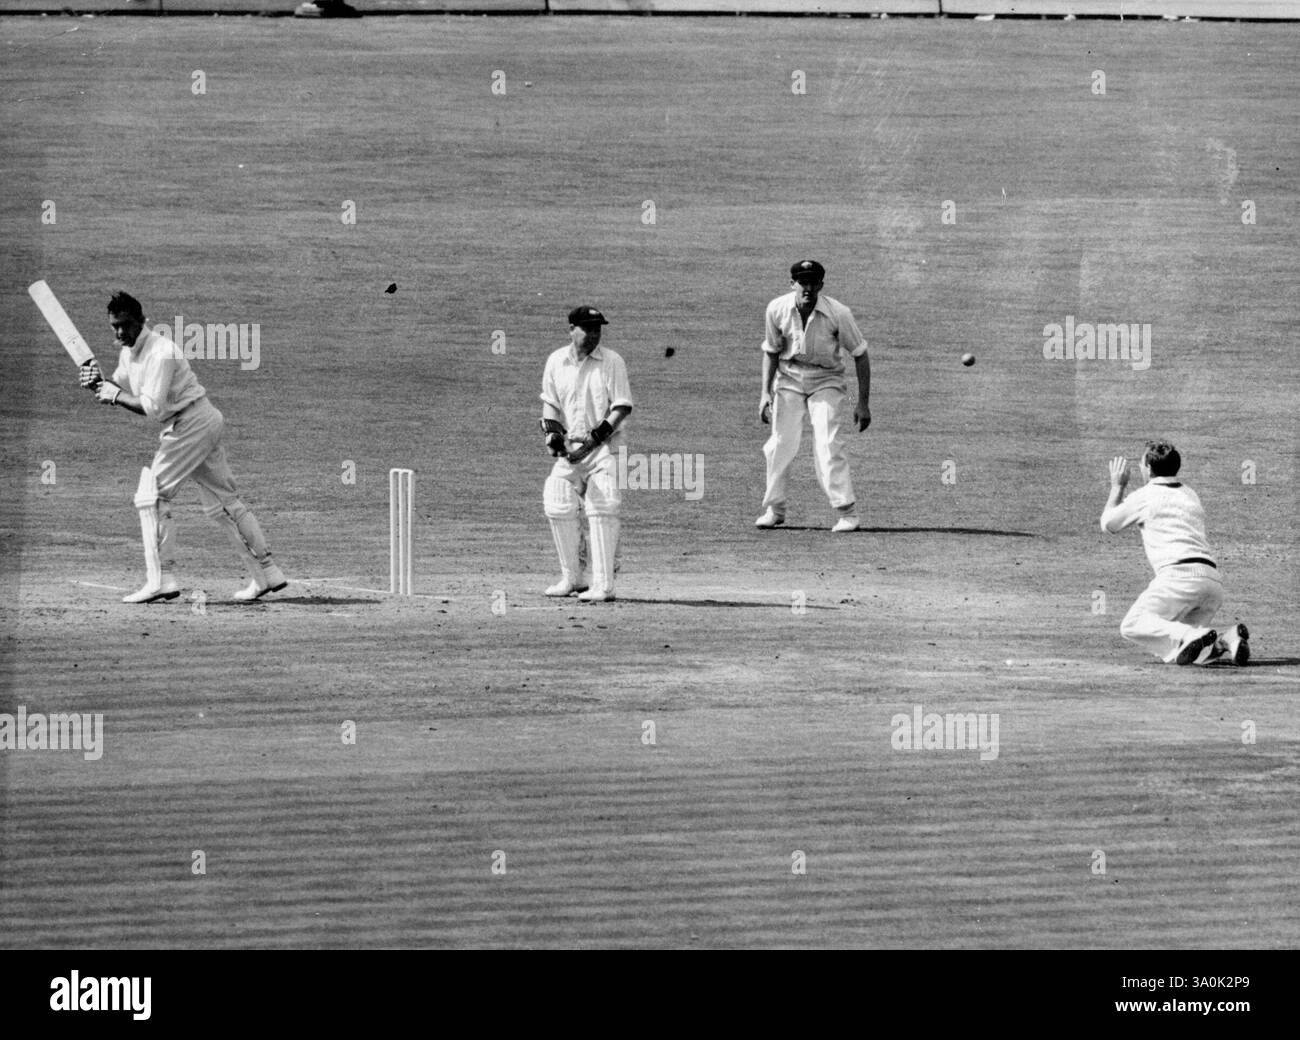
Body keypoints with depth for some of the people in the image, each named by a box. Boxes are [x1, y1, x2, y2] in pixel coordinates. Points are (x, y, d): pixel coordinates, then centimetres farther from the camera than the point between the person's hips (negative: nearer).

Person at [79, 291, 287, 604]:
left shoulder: (160, 352, -21)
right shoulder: (129, 351, 10)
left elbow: (153, 408, -26)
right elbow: (123, 389, 17)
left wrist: (116, 395, -17)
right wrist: (100, 382, -3)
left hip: (191, 424, -10)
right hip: (205, 425, 10)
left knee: (152, 494, -11)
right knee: (222, 502, 13)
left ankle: (160, 579, -13)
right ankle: (267, 574, 17)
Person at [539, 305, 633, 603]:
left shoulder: (612, 362, -5)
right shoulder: (556, 361, 7)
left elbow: (623, 406, -8)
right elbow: (550, 403, 13)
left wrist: (599, 435, -20)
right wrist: (553, 434, -4)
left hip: (604, 447, -4)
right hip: (569, 448, 4)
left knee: (601, 512, -12)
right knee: (558, 508, 0)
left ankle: (603, 585, -11)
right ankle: (572, 578, 15)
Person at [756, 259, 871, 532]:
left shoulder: (838, 313, -21)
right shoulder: (777, 309, -12)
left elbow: (860, 355, -11)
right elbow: (771, 351, 3)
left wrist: (863, 403, -11)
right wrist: (765, 392, -4)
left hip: (825, 381, -3)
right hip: (789, 380, 3)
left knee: (828, 446, -16)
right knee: (781, 445, -1)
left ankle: (847, 513, -10)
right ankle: (774, 509, 17)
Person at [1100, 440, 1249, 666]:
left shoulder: (1145, 495, 6)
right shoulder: (1190, 495, 27)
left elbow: (1108, 525, 20)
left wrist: (1117, 487, 33)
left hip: (1180, 574, -7)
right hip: (1213, 580, 7)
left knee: (1132, 626, -7)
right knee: (1169, 651, 12)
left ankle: (1192, 637, -30)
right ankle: (1224, 645, -14)